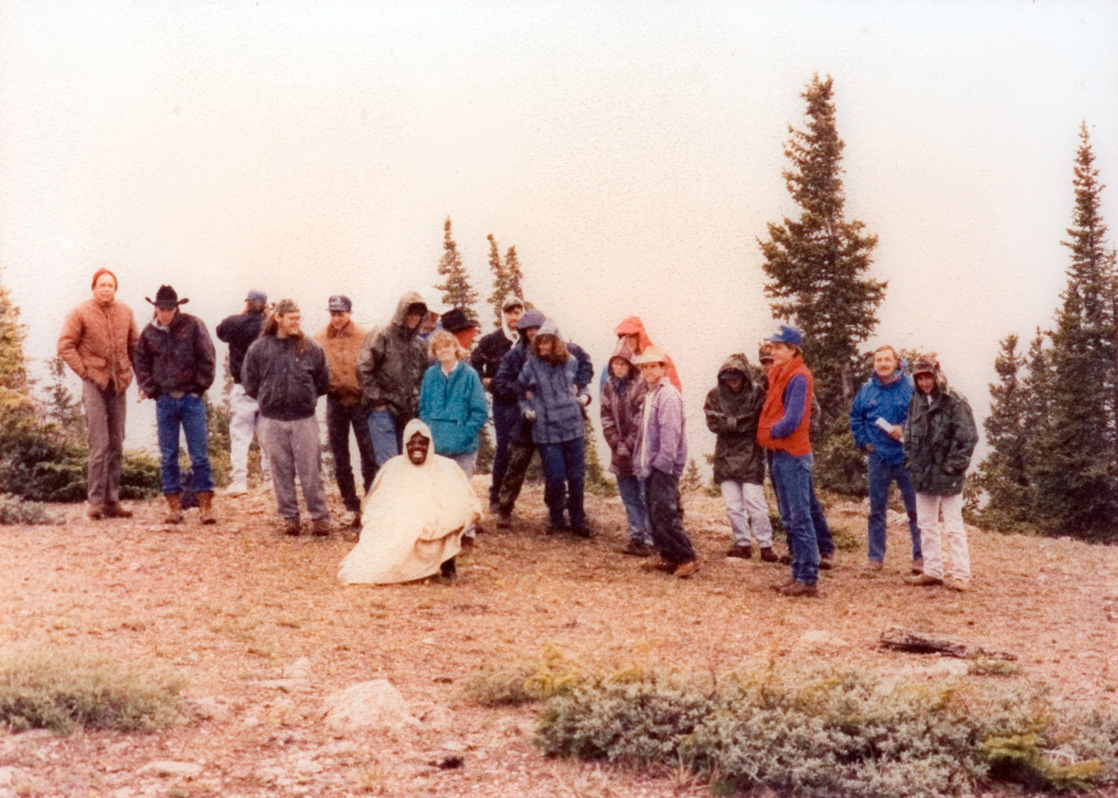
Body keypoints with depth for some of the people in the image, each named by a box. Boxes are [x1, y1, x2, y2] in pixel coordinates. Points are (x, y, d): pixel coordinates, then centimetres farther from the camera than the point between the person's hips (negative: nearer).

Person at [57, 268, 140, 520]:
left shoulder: (125, 312, 9)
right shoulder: (80, 313, -4)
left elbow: (134, 345, 17)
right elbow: (65, 346, -4)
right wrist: (84, 370, -9)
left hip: (118, 384, 5)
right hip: (94, 383, -5)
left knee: (116, 445, 6)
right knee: (99, 445, -11)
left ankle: (112, 501, 12)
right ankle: (95, 501, -6)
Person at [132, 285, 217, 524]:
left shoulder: (192, 326, -3)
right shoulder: (149, 332, 5)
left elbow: (207, 358, -2)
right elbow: (140, 363, 14)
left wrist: (200, 386, -4)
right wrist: (150, 389, 5)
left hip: (192, 398, -3)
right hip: (165, 401, 3)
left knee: (200, 454, -2)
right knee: (168, 457, 6)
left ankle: (205, 504, 3)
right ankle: (174, 504, 13)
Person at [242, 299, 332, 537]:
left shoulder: (310, 348, 0)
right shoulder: (259, 348, 1)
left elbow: (323, 382, 9)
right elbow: (250, 383, 8)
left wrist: (306, 398, 9)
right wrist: (268, 400, 8)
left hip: (304, 419, -1)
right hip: (272, 420, 1)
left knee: (311, 471, 0)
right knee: (281, 472, 7)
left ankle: (320, 517, 7)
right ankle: (289, 517, 16)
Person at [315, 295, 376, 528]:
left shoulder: (364, 336, -4)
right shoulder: (320, 339, 2)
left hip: (361, 401, -2)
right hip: (336, 402, 3)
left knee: (369, 455, 0)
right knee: (340, 458, 8)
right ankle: (351, 507, 17)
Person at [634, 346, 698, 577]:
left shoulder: (668, 395, -12)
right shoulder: (649, 395, 18)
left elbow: (670, 431, -20)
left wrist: (663, 462, -22)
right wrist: (640, 461, 15)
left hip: (664, 466, -10)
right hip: (650, 466, 10)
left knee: (665, 514, -13)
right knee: (654, 513, 11)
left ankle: (687, 558, -8)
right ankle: (667, 556, 19)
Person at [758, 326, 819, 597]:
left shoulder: (798, 377, -14)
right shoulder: (779, 374, 14)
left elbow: (792, 420, -21)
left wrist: (772, 432, -6)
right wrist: (768, 433, 2)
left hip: (793, 455, -10)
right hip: (780, 454, 10)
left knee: (800, 519, -6)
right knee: (789, 520, 14)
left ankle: (809, 579, -2)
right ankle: (798, 574, 21)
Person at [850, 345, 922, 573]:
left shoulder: (911, 387, -5)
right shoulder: (867, 390, 7)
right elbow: (855, 417, 18)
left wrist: (905, 429, -17)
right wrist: (864, 441, 8)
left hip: (905, 456, -3)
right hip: (877, 457, 3)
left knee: (914, 508, 0)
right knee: (876, 508, 8)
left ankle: (920, 556, 8)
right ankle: (876, 557, 15)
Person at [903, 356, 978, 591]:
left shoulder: (954, 402, -11)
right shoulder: (916, 402, 9)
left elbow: (968, 437, -11)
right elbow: (910, 435, 19)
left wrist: (953, 465, -13)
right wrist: (911, 462, 8)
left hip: (947, 475, -7)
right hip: (923, 475, 7)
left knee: (953, 527, -3)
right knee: (927, 525, 13)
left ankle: (961, 574, 2)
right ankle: (932, 571, 22)